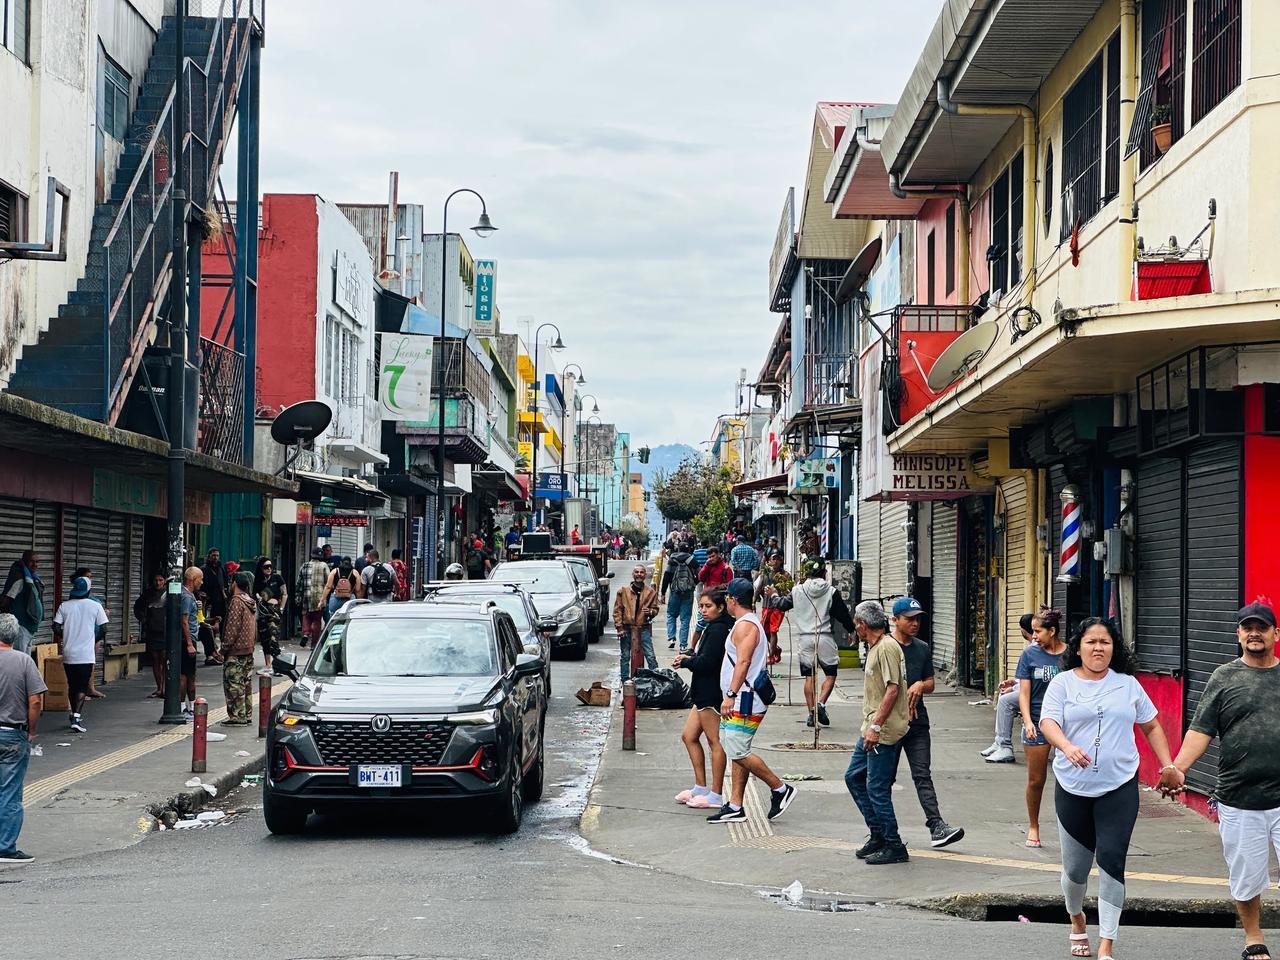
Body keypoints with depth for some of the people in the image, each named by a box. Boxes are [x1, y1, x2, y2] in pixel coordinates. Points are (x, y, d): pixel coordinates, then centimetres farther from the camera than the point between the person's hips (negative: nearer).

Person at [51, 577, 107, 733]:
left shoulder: (64, 606, 2)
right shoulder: (95, 606, -3)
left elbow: (56, 627, -4)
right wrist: (96, 640, 17)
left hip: (68, 653, 3)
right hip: (86, 654, -3)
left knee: (72, 685, 17)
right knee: (82, 687, -1)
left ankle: (75, 714, 26)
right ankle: (77, 717, -16)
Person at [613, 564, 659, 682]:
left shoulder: (651, 592, 5)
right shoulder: (623, 591, 3)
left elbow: (655, 609, 11)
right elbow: (617, 610, 3)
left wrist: (651, 612, -13)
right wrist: (619, 627, -4)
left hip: (644, 629, -1)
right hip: (627, 628, 1)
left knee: (650, 656, -7)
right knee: (625, 657, 8)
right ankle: (625, 682, 17)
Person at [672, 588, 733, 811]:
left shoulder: (718, 630, -16)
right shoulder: (713, 628, 17)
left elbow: (706, 663, -22)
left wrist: (685, 661, -7)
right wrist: (689, 657, 3)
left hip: (712, 694, -11)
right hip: (705, 692, 11)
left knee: (714, 741, -5)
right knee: (689, 736, 14)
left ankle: (716, 795, -1)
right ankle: (700, 788, 21)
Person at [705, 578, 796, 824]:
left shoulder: (745, 626, -15)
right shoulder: (751, 623, 19)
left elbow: (743, 662, -25)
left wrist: (731, 695, -31)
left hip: (744, 702, -11)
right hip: (743, 701, 11)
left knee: (739, 753, -12)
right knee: (737, 753, 9)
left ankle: (780, 789, -3)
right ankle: (735, 807, 11)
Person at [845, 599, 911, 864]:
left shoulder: (887, 648, -16)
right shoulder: (875, 647, 16)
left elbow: (892, 689, -23)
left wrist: (876, 726, -23)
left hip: (884, 731, -11)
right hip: (872, 728, 11)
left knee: (877, 788, -7)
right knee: (854, 777, 14)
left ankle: (894, 846, 0)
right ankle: (878, 835, 20)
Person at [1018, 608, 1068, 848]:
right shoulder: (1030, 654, 2)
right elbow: (1024, 692, 1)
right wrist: (1027, 721, -11)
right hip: (1038, 723, 1)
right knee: (1036, 780, 7)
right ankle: (1033, 826, 24)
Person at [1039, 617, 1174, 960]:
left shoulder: (1128, 684, 7)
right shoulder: (1063, 683, 1)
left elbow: (1151, 727, 16)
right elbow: (1048, 722, -12)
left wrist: (1168, 766, 6)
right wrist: (1067, 747, -32)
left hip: (1119, 788, 0)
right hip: (1073, 788, 0)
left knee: (1111, 861, -11)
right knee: (1075, 867, 8)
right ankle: (1077, 920, 39)